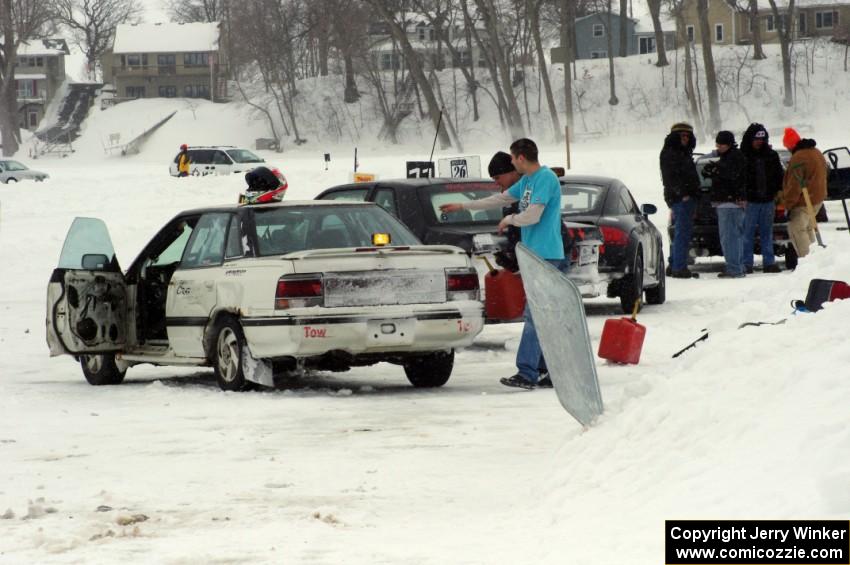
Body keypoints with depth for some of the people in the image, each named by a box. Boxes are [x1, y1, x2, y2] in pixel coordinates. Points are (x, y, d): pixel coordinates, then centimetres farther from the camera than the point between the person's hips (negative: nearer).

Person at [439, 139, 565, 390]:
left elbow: (532, 216, -20)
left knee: (534, 316, -11)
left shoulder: (546, 178, -13)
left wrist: (509, 220, 0)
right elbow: (500, 199, 30)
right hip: (535, 256, 10)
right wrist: (461, 206, 36)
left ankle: (527, 373, -13)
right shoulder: (527, 181, 18)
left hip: (545, 256, -10)